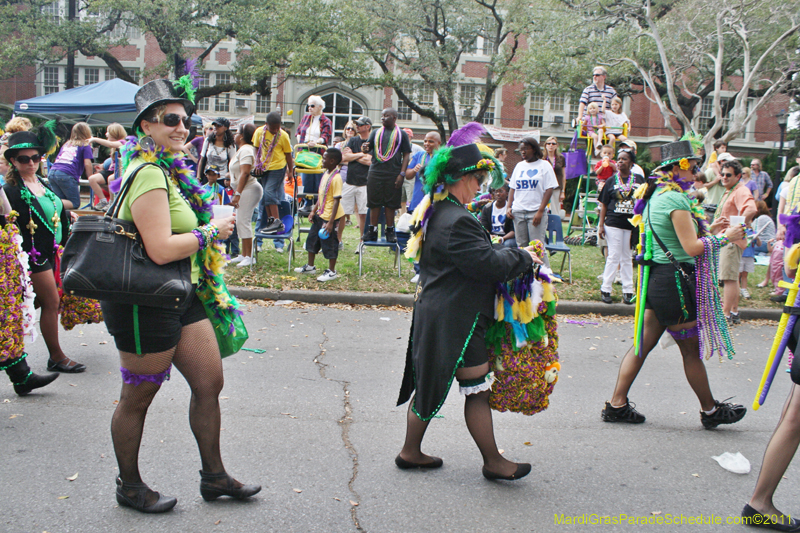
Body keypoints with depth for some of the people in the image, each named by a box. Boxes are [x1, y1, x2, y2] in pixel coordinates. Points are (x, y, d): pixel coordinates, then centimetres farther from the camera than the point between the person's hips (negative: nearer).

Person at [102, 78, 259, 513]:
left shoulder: (171, 171, 12)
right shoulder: (149, 176, -20)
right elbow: (161, 249, -27)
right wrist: (212, 232, -16)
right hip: (146, 303, -10)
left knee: (209, 383, 12)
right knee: (137, 397, 8)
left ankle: (214, 476, 28)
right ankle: (129, 486, 28)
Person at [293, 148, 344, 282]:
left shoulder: (336, 178, -21)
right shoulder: (326, 174, 6)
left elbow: (337, 201, -23)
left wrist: (331, 222, -24)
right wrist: (313, 211, 14)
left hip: (330, 217, -9)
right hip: (320, 215, 9)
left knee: (329, 243, 2)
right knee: (312, 239, 18)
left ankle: (331, 271, 17)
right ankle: (310, 266, 34)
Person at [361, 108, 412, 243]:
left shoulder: (401, 134, 6)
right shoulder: (375, 133, 13)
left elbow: (406, 155, 3)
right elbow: (368, 149, 11)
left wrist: (402, 174, -7)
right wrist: (364, 149, -15)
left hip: (393, 175, -2)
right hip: (375, 172, 2)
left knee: (391, 203, 2)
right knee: (374, 202, 3)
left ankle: (390, 231, 11)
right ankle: (372, 230, 10)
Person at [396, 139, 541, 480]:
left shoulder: (435, 213, 12)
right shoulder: (456, 222, -22)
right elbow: (490, 264, -23)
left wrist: (506, 251, 8)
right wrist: (524, 256, -7)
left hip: (434, 313, 11)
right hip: (455, 320, -11)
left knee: (430, 383, 17)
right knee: (478, 389, 1)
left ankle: (411, 452, 28)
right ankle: (493, 462, 14)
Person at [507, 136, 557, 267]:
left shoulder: (544, 165, 0)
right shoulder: (519, 166, 16)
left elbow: (549, 190, -5)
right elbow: (513, 188, 18)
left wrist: (540, 211, -13)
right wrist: (509, 207, 5)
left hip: (536, 212, -5)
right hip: (518, 212, 5)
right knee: (521, 246, 6)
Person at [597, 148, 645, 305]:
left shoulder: (639, 180, 5)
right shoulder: (612, 181, 5)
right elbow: (604, 204, 6)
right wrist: (601, 224, 1)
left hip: (632, 224, 1)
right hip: (613, 224, -1)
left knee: (627, 258, 9)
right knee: (613, 256, -2)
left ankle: (628, 291, 14)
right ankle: (605, 289, 6)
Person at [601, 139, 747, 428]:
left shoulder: (655, 196, 13)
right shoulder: (676, 199, -17)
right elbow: (692, 248, -19)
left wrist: (707, 230, 17)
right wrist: (725, 236, -7)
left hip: (656, 276, 9)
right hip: (674, 280, -9)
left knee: (644, 342, 10)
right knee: (691, 349, 5)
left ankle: (616, 404, 12)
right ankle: (710, 410, 21)